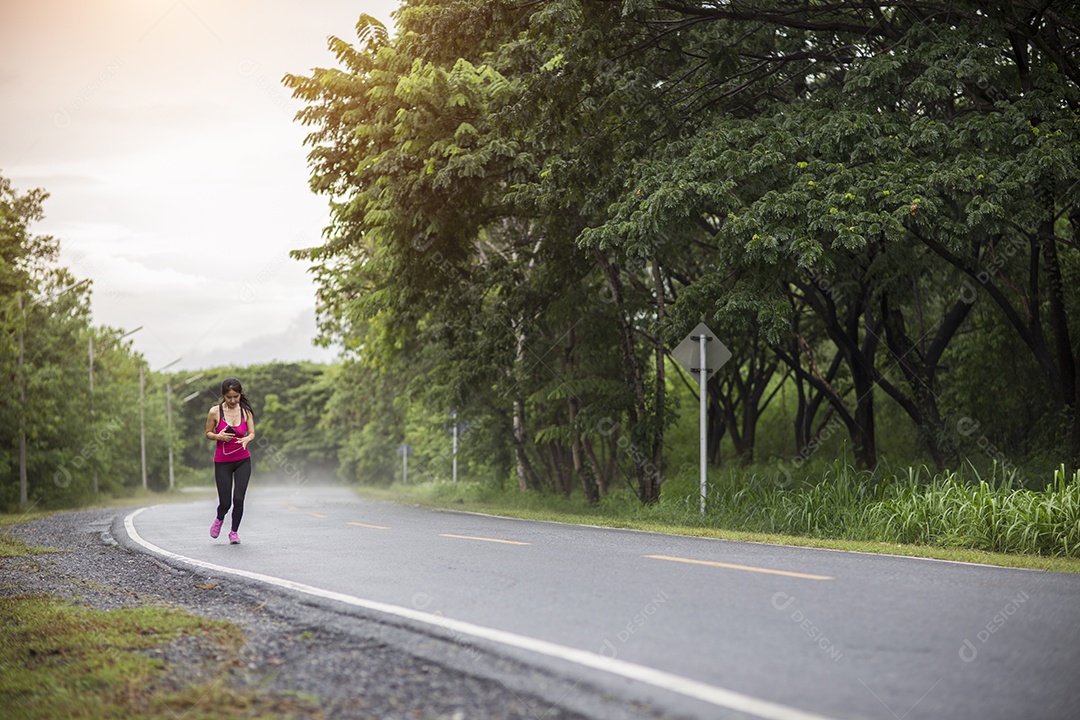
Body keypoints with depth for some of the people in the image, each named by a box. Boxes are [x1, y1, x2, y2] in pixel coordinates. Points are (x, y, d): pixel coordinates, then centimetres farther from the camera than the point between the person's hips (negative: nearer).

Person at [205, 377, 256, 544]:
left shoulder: (246, 411, -5)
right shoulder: (215, 412, -9)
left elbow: (252, 433, -5)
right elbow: (208, 433, 2)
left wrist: (247, 439, -28)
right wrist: (218, 436, -20)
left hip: (243, 461, 1)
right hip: (222, 462, -1)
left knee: (238, 499, -9)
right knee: (225, 502, -1)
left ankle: (234, 532, 14)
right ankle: (219, 519, 36)